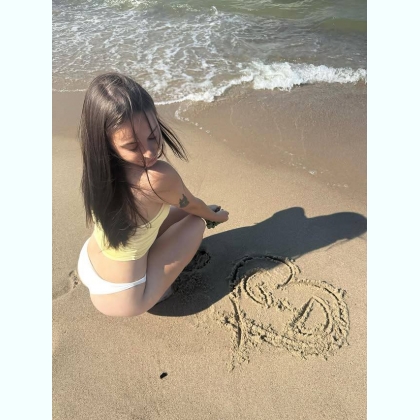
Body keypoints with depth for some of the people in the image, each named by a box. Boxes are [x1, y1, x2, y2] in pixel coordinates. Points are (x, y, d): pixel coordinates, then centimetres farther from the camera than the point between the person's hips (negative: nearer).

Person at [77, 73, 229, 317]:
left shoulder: (100, 164, -13)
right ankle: (155, 291, 11)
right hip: (120, 300, -6)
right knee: (196, 222, 6)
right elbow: (193, 206, -8)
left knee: (178, 212, 14)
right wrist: (215, 215, 10)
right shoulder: (159, 178, -34)